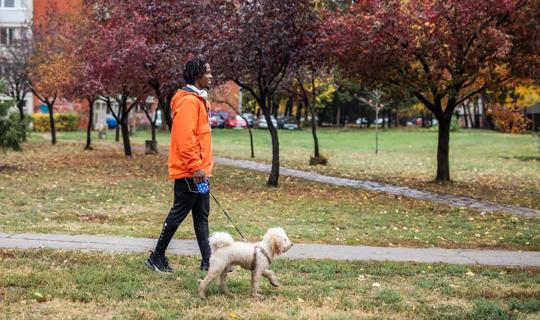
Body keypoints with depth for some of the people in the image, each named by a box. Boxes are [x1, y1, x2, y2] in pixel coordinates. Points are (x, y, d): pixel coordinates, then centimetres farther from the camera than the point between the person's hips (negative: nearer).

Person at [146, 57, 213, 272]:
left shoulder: (198, 100, 17)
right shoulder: (188, 101, -15)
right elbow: (185, 137, -23)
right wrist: (196, 167, -24)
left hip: (198, 171, 10)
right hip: (189, 171, -10)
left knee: (202, 216, 10)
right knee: (178, 213, -3)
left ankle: (208, 261, 13)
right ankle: (157, 257, 8)